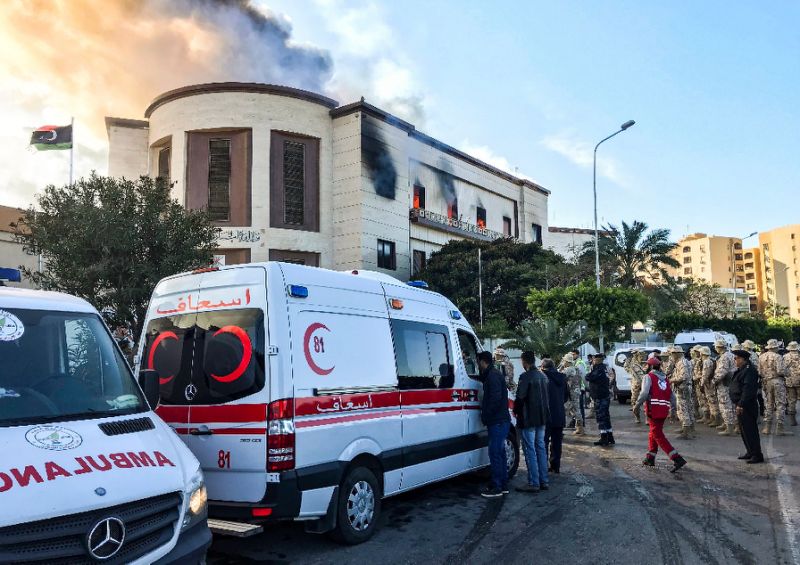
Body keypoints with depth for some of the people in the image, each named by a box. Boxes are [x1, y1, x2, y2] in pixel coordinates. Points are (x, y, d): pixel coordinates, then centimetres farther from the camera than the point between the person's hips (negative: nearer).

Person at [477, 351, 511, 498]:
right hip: (501, 420, 11)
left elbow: (496, 398, -24)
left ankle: (496, 487, -2)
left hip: (498, 422, -11)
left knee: (495, 453, -6)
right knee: (499, 453, 16)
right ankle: (503, 485, 23)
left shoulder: (492, 376, -16)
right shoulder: (493, 374, 16)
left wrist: (485, 415, -16)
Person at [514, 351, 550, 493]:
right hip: (542, 418, 9)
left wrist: (515, 410, -2)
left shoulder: (526, 376, -17)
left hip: (528, 418, -8)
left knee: (530, 450, -3)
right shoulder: (542, 376, 10)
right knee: (540, 448, 14)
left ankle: (533, 483, 0)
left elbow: (520, 397, -19)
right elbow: (546, 397, 15)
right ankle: (544, 481, 19)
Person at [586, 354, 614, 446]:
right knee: (605, 417, 15)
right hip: (605, 396, 10)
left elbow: (589, 378, -24)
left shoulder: (599, 369, -19)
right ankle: (610, 438, 22)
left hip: (600, 397, -10)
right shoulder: (604, 367, 12)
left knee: (601, 417, -5)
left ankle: (604, 438, -2)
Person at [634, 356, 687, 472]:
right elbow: (672, 396, 16)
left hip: (653, 410, -7)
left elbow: (644, 393, -17)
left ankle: (677, 459, -16)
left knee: (658, 436, -6)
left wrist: (637, 405, -8)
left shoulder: (648, 377, -4)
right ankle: (650, 458, 27)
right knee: (653, 433, 20)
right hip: (664, 410, 7)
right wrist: (673, 409, 24)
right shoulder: (665, 378, 16)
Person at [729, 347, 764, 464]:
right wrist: (738, 404, 19)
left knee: (750, 430, -5)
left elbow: (748, 389, -25)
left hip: (746, 406, -11)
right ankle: (750, 452, 27)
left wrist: (741, 404, -26)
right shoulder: (742, 370, 14)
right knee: (744, 430, 17)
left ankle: (757, 455, 1)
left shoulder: (749, 371, -18)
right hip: (741, 405, 11)